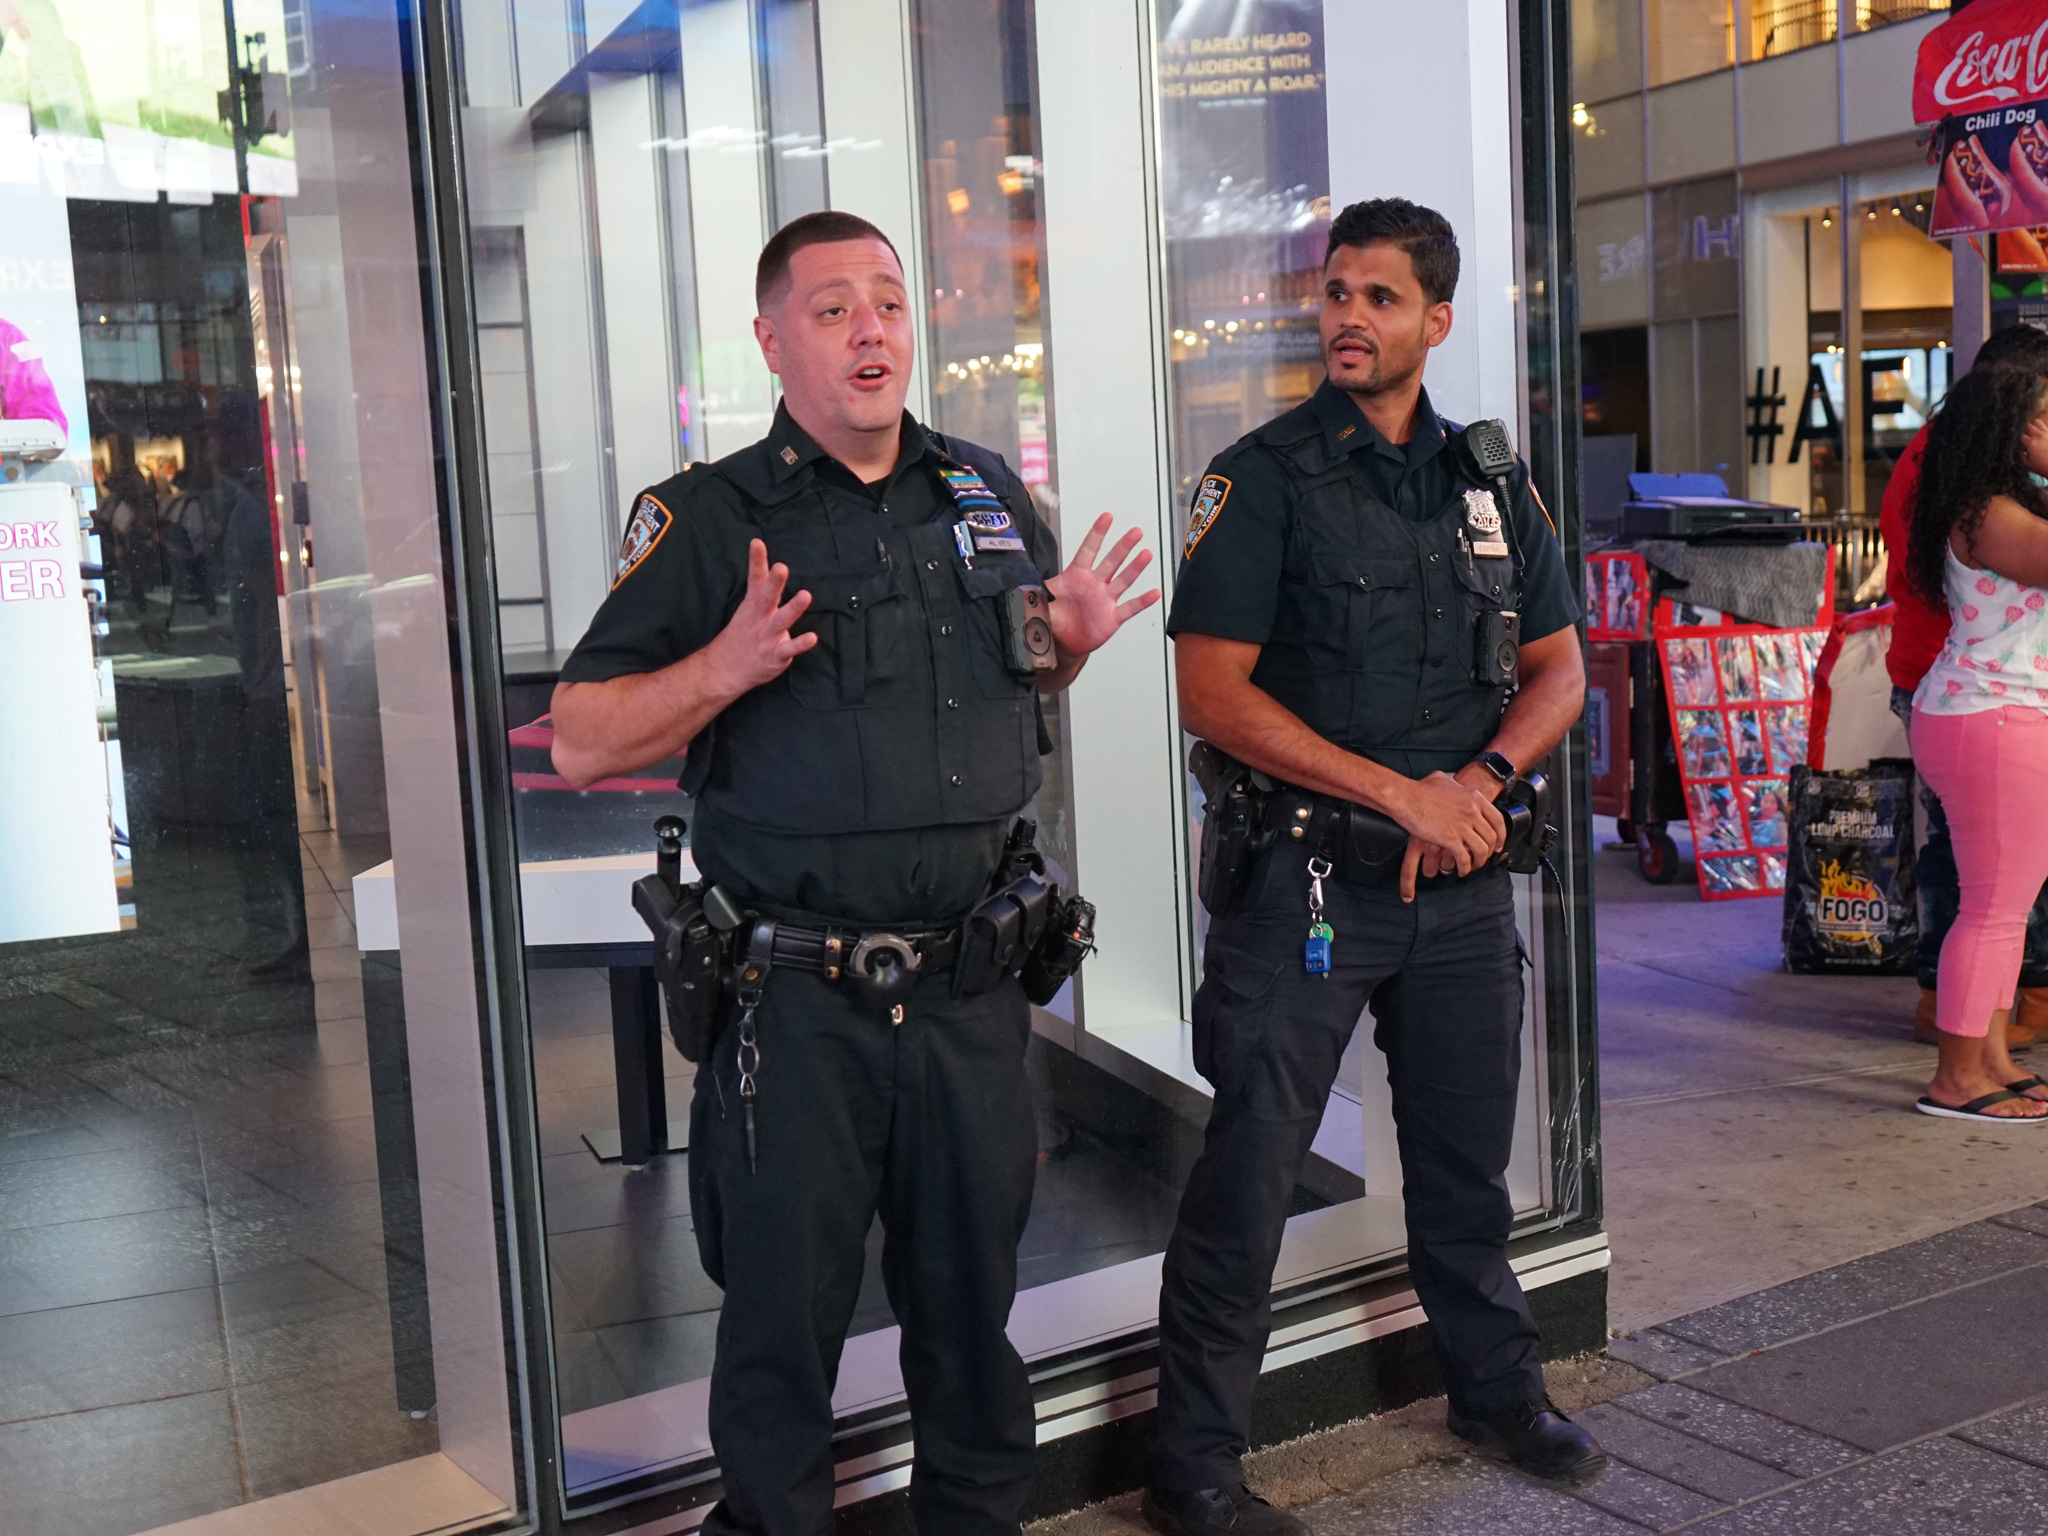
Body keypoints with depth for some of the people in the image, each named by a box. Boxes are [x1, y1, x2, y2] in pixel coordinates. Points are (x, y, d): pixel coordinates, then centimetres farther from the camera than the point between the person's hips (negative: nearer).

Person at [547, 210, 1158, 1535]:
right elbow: (581, 743, -8)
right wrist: (724, 668, -24)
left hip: (974, 981, 4)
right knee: (785, 1309, 9)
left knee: (974, 1290, 17)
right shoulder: (709, 520, -4)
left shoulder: (990, 494, 10)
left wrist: (1072, 643, 0)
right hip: (797, 1001, -4)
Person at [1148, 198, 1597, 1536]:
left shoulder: (1492, 483, 10)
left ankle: (1499, 1389, 38)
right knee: (1249, 1173, 0)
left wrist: (1474, 783, -7)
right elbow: (1214, 693, -12)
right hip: (1306, 872, -4)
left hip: (1464, 878, 5)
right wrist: (1400, 793, -16)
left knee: (1468, 1153, 18)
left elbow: (1559, 671, 13)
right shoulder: (1265, 477, -5)